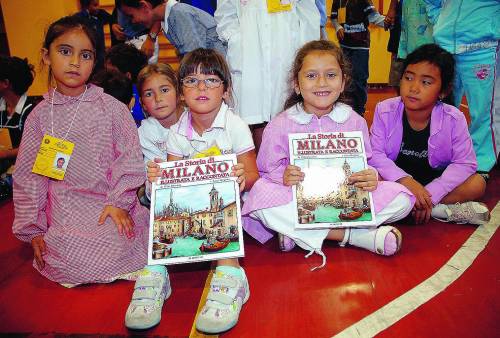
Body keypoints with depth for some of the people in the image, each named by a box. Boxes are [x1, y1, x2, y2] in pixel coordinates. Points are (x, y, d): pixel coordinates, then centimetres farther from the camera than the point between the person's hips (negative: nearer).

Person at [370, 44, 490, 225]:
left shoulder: (453, 119, -14)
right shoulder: (385, 110, -14)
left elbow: (464, 163, -15)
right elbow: (376, 154, -16)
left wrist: (430, 194, -28)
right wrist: (404, 180, -33)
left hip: (434, 181, 1)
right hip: (396, 179, 0)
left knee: (477, 184, -21)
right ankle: (441, 210, -23)